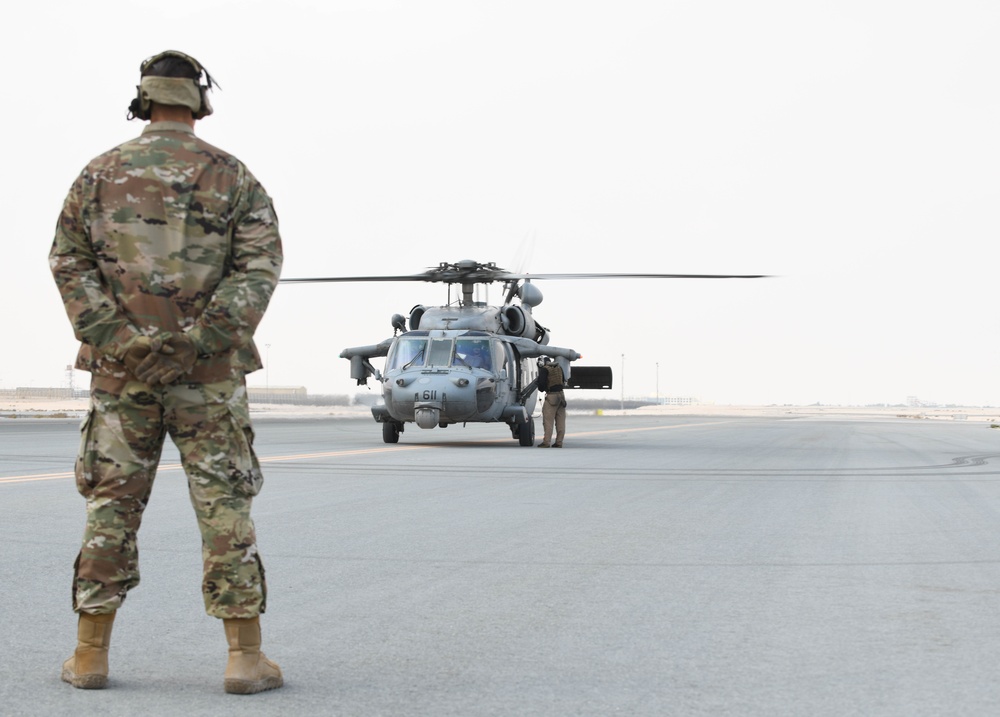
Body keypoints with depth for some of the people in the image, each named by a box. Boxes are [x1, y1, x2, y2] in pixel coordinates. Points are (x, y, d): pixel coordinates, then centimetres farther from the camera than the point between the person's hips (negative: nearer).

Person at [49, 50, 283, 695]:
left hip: (122, 365, 2)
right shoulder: (231, 176, 2)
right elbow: (260, 263, -9)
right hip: (209, 372, -1)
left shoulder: (101, 173, 7)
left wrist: (106, 335, -6)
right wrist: (205, 337, -12)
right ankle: (247, 656, 1)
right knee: (225, 507, 2)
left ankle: (91, 654, 11)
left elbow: (69, 260, -1)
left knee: (112, 505, 9)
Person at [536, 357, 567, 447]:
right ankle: (559, 442, 8)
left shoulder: (544, 369, -8)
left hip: (551, 396, -6)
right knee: (560, 421, 8)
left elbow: (542, 383, -15)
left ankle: (546, 442, -8)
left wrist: (541, 388, 6)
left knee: (548, 420, -4)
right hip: (561, 394, 6)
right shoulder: (559, 368, 11)